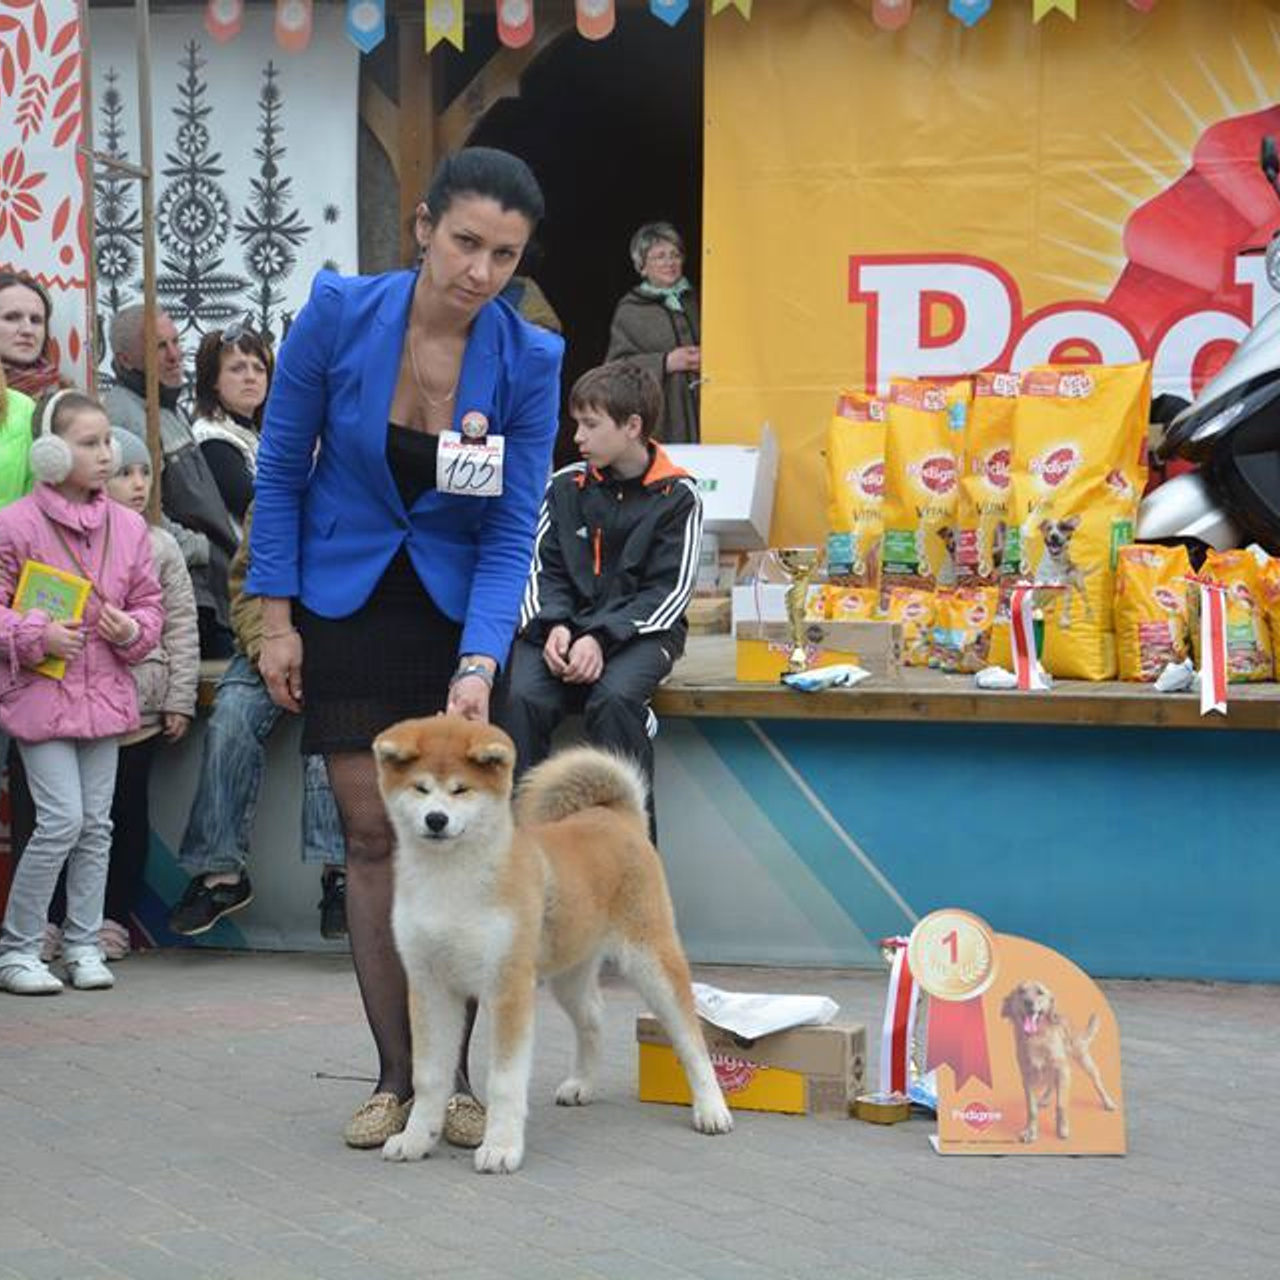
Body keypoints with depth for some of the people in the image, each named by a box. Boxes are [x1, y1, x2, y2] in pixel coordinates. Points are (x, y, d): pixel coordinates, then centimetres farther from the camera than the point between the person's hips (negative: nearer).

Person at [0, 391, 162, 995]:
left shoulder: (128, 526, 6)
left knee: (96, 823, 8)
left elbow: (150, 603, 14)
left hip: (105, 691, 5)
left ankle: (83, 945, 19)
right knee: (62, 820, -10)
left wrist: (133, 630, -6)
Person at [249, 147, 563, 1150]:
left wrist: (479, 666, -25)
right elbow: (281, 469, -5)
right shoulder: (337, 316, -16)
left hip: (459, 607, 0)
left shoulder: (528, 361, -15)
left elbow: (511, 530, -13)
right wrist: (276, 617, -6)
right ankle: (395, 1078, 8)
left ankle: (453, 1076, 10)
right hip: (345, 603, 0)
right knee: (373, 835, 0)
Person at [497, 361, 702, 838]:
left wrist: (601, 638, -18)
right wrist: (554, 626, -14)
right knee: (523, 697, -29)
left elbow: (669, 590, -5)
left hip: (641, 629, -3)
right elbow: (544, 570, 9)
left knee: (612, 699, -35)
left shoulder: (675, 495, 0)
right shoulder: (565, 486, 10)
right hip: (563, 625, 3)